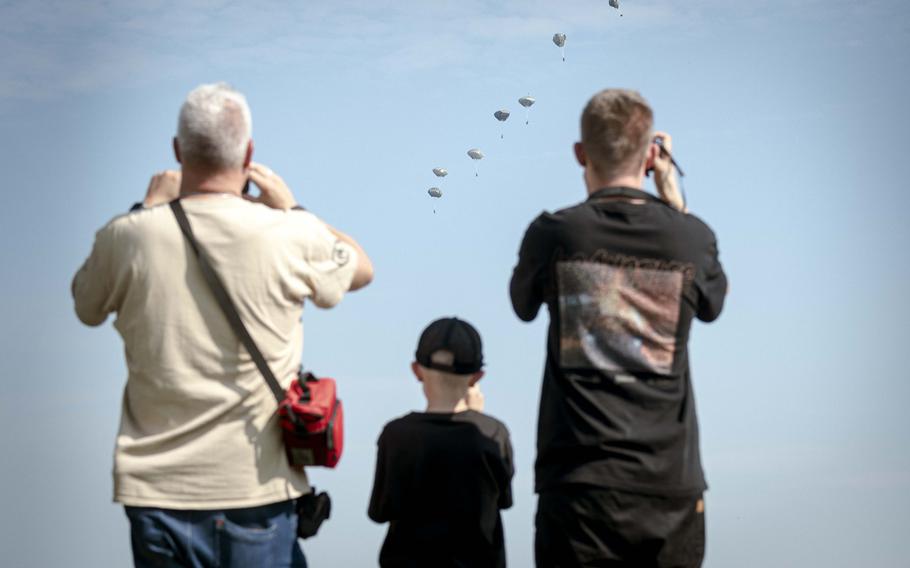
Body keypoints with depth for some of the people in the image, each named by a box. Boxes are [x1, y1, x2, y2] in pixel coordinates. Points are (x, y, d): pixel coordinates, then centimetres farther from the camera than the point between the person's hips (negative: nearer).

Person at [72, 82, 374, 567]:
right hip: (258, 489, -1)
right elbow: (361, 268, 12)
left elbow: (86, 307, 15)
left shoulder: (126, 238, -8)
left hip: (158, 495, 1)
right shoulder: (292, 237, -10)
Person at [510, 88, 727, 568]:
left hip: (579, 485, -1)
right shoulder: (691, 236, -1)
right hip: (671, 486, 1)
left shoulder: (554, 233, -4)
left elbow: (524, 305, 17)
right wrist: (671, 192, 21)